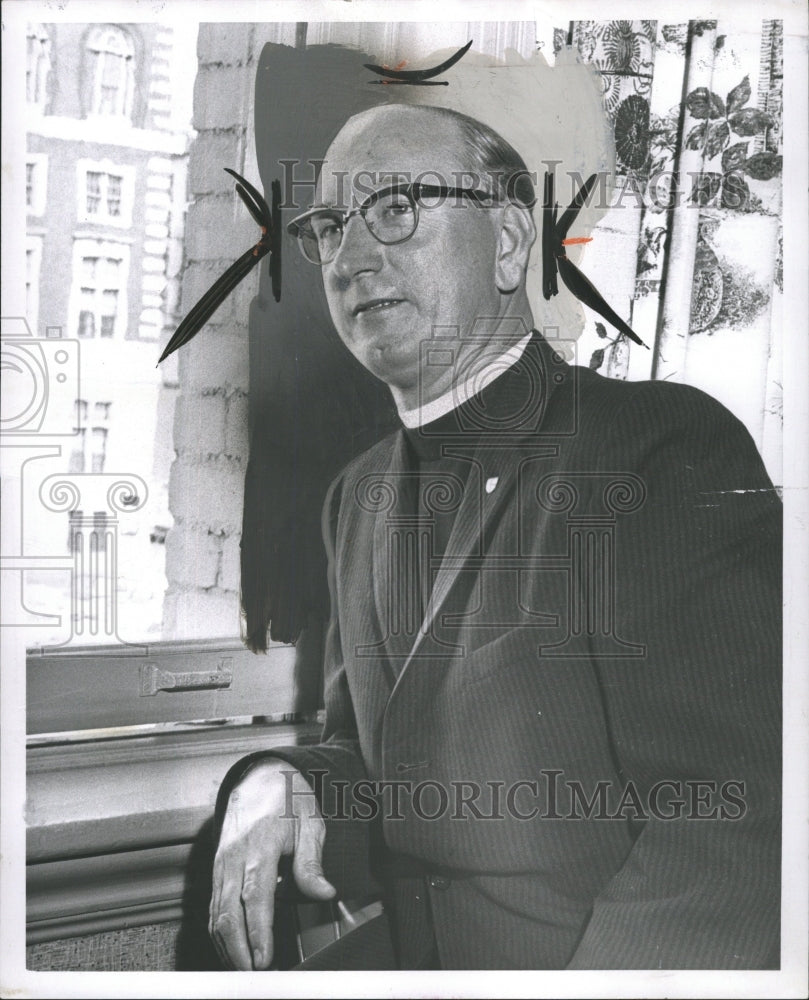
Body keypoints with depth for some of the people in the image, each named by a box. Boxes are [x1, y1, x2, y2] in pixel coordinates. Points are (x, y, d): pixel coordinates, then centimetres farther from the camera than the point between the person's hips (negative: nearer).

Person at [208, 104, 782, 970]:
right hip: (421, 962, 4)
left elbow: (742, 817, -18)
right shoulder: (359, 498, 9)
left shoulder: (673, 451, -13)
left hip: (622, 964, -4)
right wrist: (281, 785, -4)